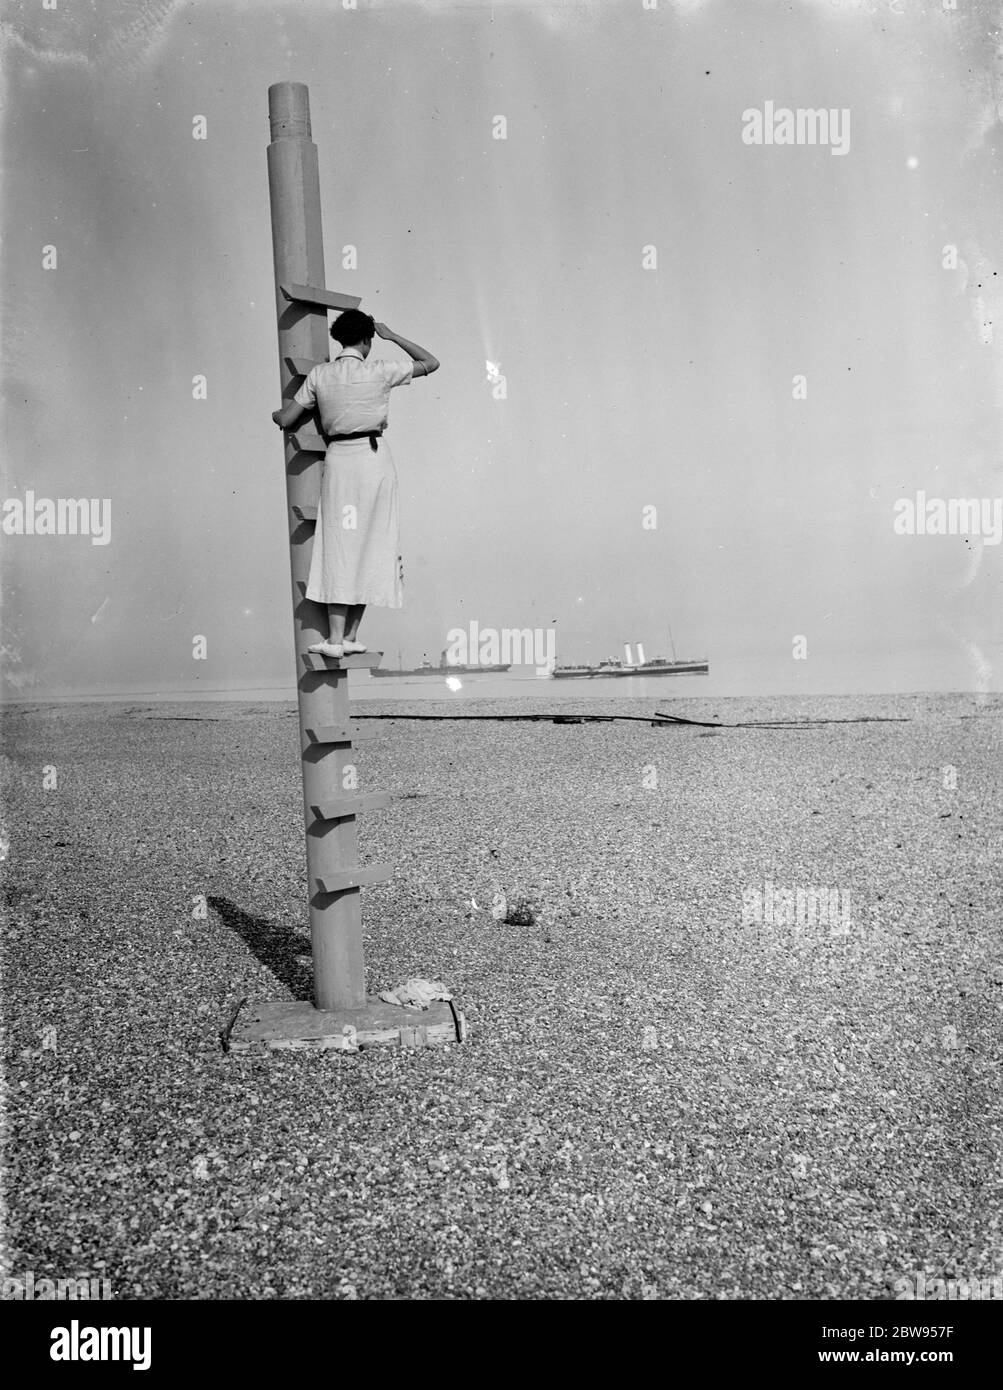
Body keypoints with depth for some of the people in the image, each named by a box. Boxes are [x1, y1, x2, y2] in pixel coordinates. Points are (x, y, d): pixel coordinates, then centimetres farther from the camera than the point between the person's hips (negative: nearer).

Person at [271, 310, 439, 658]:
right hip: (375, 457, -1)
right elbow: (431, 363, 10)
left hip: (338, 459, 1)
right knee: (371, 543, 6)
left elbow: (285, 420, 6)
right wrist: (392, 336, 15)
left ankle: (336, 639, -4)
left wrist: (274, 413, 29)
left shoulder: (319, 374, 3)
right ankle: (351, 636, 7)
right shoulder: (379, 371, -2)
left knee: (338, 545, 2)